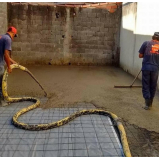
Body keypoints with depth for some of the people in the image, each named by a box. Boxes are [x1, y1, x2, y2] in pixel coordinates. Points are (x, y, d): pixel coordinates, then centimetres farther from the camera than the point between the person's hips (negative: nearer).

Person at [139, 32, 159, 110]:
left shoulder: (146, 43, 1)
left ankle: (147, 104, -1)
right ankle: (150, 103, 24)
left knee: (146, 86, 5)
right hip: (156, 68, 2)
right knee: (153, 86, 14)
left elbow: (140, 55, 2)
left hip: (146, 68, -2)